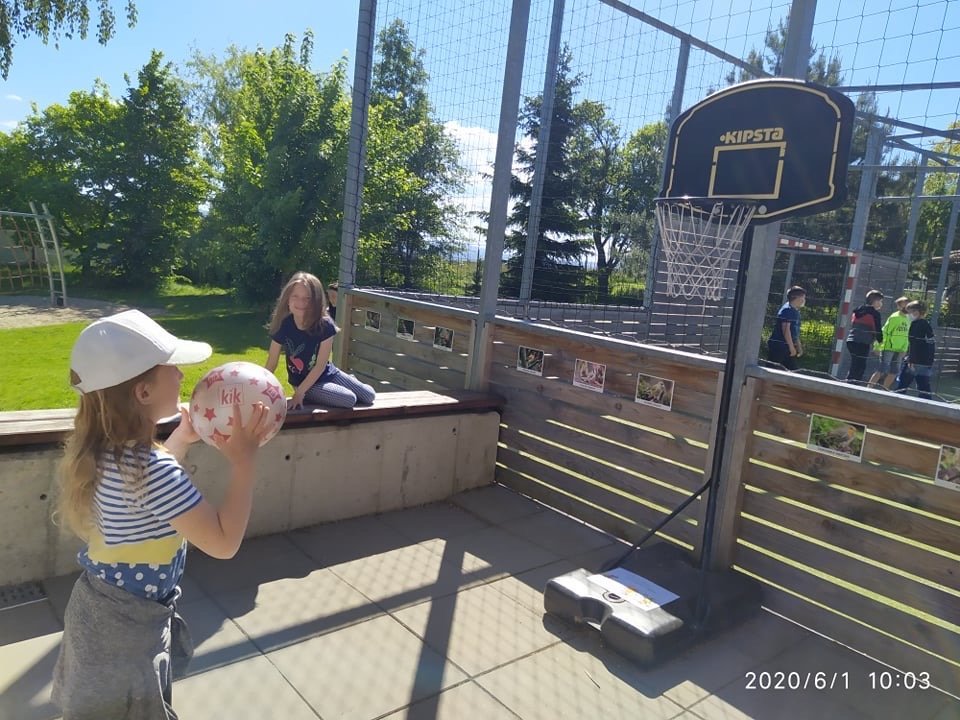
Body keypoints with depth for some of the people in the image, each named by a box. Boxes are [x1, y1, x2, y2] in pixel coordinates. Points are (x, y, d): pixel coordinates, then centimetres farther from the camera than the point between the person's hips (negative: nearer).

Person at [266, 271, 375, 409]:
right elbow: (271, 365, -14)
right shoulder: (283, 326, -19)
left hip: (327, 373, 2)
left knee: (369, 395, 1)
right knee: (349, 399, -21)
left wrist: (300, 392, -22)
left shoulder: (325, 325, -20)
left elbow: (321, 365, -18)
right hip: (302, 380, -2)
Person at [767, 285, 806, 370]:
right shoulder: (787, 309, -12)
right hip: (778, 346, -10)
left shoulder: (796, 311, 17)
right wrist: (791, 347, -19)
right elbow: (786, 329, -19)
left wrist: (799, 346, 21)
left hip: (788, 347, 10)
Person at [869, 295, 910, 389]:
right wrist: (877, 347, -16)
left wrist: (904, 350, 7)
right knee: (882, 370, -10)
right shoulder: (894, 317, -9)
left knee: (893, 373, 8)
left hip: (899, 350, 7)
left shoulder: (907, 319, 12)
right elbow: (884, 332, -12)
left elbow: (906, 336, 16)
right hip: (888, 349, -7)